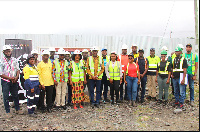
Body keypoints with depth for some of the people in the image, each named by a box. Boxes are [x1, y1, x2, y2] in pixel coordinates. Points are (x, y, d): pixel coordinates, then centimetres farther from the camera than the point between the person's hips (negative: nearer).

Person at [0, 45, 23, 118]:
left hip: (14, 81, 4)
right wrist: (10, 78, -14)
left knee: (15, 95, 13)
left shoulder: (14, 60, 3)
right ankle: (7, 112, 16)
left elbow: (18, 70, 6)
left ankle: (17, 109, 28)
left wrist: (16, 77, -11)